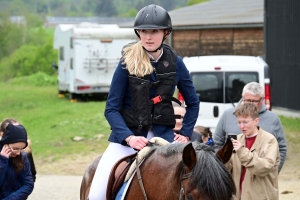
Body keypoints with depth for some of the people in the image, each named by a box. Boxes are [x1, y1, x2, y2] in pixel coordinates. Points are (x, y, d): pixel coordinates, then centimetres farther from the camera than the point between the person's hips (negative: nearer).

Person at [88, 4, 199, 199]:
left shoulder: (174, 62, 1)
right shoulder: (128, 63, -6)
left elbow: (193, 103, 13)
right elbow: (112, 109, -6)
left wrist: (185, 134, 2)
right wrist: (129, 137, -20)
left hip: (163, 135, 2)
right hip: (127, 135, -2)